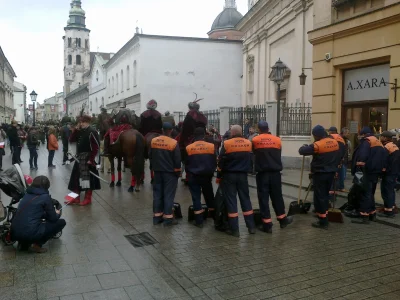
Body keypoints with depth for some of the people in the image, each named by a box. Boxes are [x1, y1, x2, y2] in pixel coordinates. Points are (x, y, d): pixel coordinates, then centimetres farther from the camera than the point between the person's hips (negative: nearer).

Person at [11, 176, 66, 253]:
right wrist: (57, 214, 27)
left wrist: (52, 212, 37)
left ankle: (23, 243, 17)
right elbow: (53, 218, 3)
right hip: (30, 233, -7)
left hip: (15, 233, 7)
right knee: (61, 222, 9)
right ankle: (37, 245, 1)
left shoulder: (27, 194, 15)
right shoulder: (45, 197, -4)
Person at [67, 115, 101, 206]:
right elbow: (71, 140, 8)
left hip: (87, 159, -8)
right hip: (79, 158, 8)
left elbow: (96, 147, -19)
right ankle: (76, 198, 22)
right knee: (76, 178, 11)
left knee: (87, 179, 1)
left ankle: (88, 199, 13)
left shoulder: (92, 132, -14)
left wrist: (91, 159, -21)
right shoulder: (80, 131, 12)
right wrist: (76, 129, -2)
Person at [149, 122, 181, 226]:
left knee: (157, 194, 11)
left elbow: (150, 156, 10)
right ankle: (168, 218, 3)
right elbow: (177, 160, -11)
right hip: (170, 172, -5)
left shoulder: (153, 141, 0)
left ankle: (157, 216, 16)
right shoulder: (173, 143, -15)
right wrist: (178, 172, 1)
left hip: (157, 171, 5)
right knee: (168, 195, 0)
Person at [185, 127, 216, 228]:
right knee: (209, 196, 19)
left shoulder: (189, 148, -6)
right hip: (207, 176, 2)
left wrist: (188, 174, 19)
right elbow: (214, 163, 3)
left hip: (193, 176, -2)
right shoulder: (211, 146, -4)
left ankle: (199, 220, 3)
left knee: (196, 198, 4)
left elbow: (186, 164, 4)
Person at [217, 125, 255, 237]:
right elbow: (251, 160, 11)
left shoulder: (227, 144, -8)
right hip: (243, 175, 3)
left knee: (231, 200, 1)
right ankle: (251, 226, 15)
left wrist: (219, 176, 2)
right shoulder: (249, 143, 2)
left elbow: (221, 162, -6)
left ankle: (234, 229, 2)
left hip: (229, 175, -3)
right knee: (245, 199, 12)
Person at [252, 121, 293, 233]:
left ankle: (267, 224, 4)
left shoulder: (255, 140, -5)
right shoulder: (277, 140, 2)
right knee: (277, 196, 16)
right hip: (275, 173, 3)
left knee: (263, 198, 2)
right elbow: (279, 155, 12)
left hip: (262, 173, -2)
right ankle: (283, 220, 27)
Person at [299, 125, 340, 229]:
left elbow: (302, 151, -17)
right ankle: (324, 217, 26)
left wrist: (304, 146, 5)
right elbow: (338, 157, 15)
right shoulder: (335, 142, 5)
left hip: (320, 174, -7)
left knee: (319, 196, -1)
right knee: (325, 195, 18)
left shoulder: (317, 145, -18)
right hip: (331, 173, 8)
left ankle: (323, 221, 2)